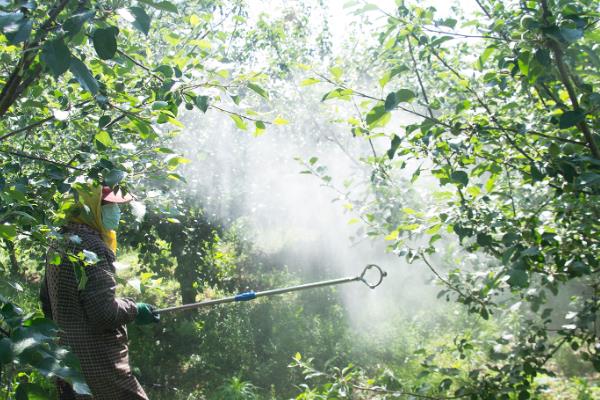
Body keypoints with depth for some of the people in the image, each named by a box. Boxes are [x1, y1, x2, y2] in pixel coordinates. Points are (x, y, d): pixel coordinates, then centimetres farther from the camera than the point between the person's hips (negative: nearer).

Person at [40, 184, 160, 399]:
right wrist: (135, 310, -7)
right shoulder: (91, 247, -18)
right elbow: (103, 311, -23)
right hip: (99, 364, -9)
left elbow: (47, 301, 21)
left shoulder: (58, 246, 11)